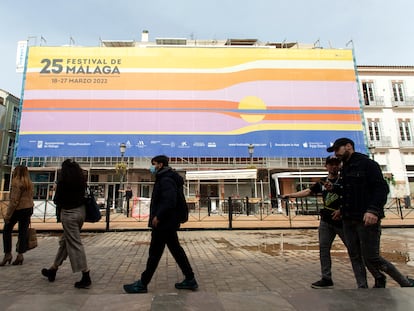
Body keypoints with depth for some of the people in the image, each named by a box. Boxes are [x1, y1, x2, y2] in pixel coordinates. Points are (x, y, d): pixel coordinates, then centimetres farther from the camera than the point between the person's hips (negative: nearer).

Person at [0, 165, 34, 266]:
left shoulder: (17, 183, -15)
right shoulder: (30, 183, 8)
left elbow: (14, 201, -17)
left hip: (18, 209, -7)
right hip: (28, 209, 7)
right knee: (23, 232, 9)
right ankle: (20, 255, 13)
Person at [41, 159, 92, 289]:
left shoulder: (63, 180, -11)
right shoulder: (81, 180, 6)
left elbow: (57, 199, -6)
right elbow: (83, 194, 9)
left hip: (69, 213, -7)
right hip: (81, 211, 7)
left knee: (75, 244, -3)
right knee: (64, 241, 20)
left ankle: (86, 277, -2)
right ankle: (53, 270, 36)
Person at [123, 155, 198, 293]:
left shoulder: (166, 180, -16)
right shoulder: (164, 178, 16)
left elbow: (169, 201, -27)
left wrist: (158, 216, -22)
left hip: (163, 224, -10)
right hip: (168, 223, 10)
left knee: (154, 253, 1)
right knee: (176, 250, 13)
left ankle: (142, 284, 15)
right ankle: (190, 279, 19)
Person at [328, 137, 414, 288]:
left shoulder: (367, 164, -6)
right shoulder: (345, 169, 17)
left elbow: (382, 188, -14)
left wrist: (373, 210, -25)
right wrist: (342, 209, 14)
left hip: (367, 219, -8)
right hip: (348, 220, 8)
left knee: (371, 258, -3)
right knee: (355, 257, 7)